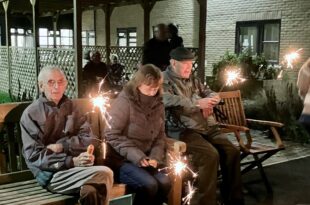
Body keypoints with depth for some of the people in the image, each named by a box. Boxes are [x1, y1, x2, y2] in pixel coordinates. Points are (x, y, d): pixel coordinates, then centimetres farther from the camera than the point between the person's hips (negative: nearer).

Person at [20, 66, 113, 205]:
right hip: (50, 174, -4)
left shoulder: (70, 108, 13)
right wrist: (72, 161, -20)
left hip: (75, 169, 4)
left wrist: (61, 146, -12)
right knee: (104, 173, -26)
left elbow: (91, 141, 4)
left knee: (91, 190, -31)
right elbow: (34, 156, -8)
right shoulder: (31, 114, 0)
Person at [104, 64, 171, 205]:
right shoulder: (124, 101, -12)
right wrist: (136, 156, -21)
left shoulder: (158, 104, 8)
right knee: (149, 185, -27)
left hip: (144, 160, 6)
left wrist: (155, 157, -7)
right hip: (121, 159, -6)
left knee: (165, 183, -19)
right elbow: (111, 135, -15)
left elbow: (160, 136, 11)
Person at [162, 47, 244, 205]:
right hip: (183, 130, -7)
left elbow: (210, 93, 24)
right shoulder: (164, 80, -1)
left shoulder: (192, 79, 23)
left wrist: (210, 101, -2)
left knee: (232, 151, -8)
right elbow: (168, 100, -20)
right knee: (210, 155, -27)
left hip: (207, 127, 7)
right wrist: (197, 103, -20)